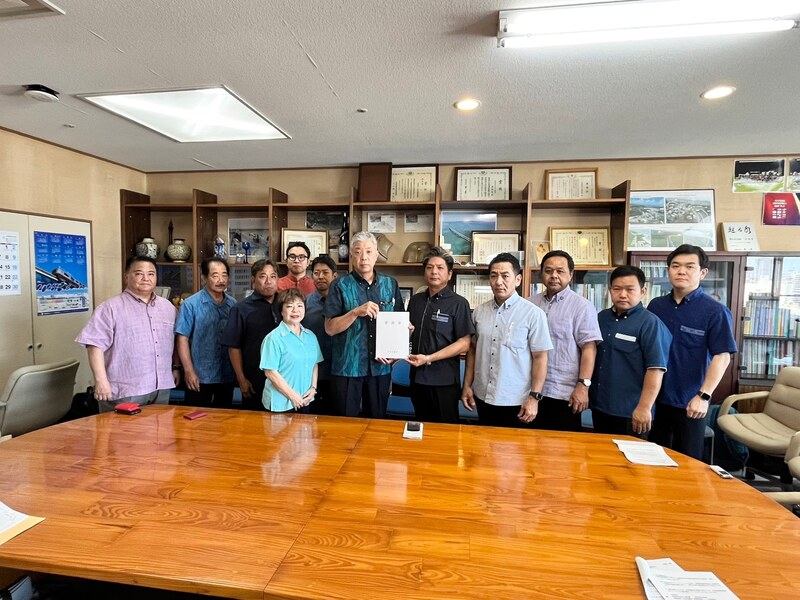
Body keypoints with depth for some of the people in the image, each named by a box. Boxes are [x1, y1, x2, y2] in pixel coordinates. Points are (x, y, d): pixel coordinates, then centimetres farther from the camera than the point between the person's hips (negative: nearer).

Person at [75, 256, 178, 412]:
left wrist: (176, 367, 15)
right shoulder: (111, 307, -7)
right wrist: (101, 380, -17)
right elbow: (96, 345, -12)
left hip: (161, 387, 5)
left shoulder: (167, 306, 11)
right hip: (125, 390, -5)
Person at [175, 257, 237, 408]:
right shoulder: (191, 304, -7)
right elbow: (182, 339, -9)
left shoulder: (233, 304, 4)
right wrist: (189, 371, -14)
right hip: (200, 376, -3)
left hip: (227, 376, 4)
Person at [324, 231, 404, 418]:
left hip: (380, 366, 3)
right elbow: (330, 328, -9)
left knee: (377, 421, 17)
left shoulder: (390, 284, 4)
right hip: (347, 367, -2)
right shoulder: (340, 286, -5)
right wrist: (356, 312, -22)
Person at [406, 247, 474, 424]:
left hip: (444, 381, -5)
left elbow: (464, 344, -13)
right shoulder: (415, 300, 8)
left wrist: (428, 358, -19)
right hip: (417, 377, 5)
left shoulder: (458, 303, -9)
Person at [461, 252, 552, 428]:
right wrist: (467, 385, 7)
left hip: (516, 402, -4)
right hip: (482, 397, 4)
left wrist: (534, 397, -12)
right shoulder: (479, 312, 3)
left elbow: (540, 357, -9)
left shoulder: (533, 314, -10)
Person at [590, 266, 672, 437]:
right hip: (599, 407, 6)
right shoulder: (601, 318, 7)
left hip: (630, 412, -6)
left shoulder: (649, 323, -13)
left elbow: (656, 368, -17)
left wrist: (644, 408, -20)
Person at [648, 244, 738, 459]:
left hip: (689, 401, -4)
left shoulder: (715, 311, -9)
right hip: (655, 397, 4)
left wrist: (704, 396, -18)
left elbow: (722, 356, -11)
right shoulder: (655, 306, 3)